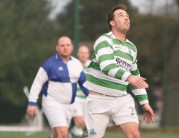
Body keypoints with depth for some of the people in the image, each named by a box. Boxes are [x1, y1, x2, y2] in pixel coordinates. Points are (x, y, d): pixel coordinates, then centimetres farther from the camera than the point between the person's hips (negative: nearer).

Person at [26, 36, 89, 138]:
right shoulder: (50, 64, -11)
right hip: (52, 103, -6)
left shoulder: (77, 64, 5)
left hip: (68, 105, 6)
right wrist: (32, 103, -12)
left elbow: (84, 83, 14)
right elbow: (37, 83, -8)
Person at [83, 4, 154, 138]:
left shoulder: (132, 47, 13)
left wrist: (144, 102, 17)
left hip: (122, 99, 5)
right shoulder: (104, 40, -10)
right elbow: (106, 65, -30)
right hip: (98, 99, -5)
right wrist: (128, 77, -45)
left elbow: (136, 77, 23)